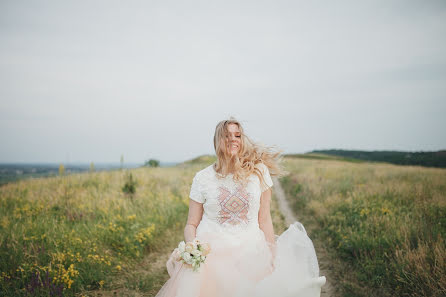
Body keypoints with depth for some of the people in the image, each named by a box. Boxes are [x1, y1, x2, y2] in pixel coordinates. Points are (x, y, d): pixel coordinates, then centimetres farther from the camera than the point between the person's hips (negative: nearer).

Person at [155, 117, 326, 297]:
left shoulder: (258, 171, 2)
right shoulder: (202, 178, 1)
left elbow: (264, 219, 5)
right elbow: (191, 225, 5)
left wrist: (272, 258, 3)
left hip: (250, 253, 1)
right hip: (211, 251, -1)